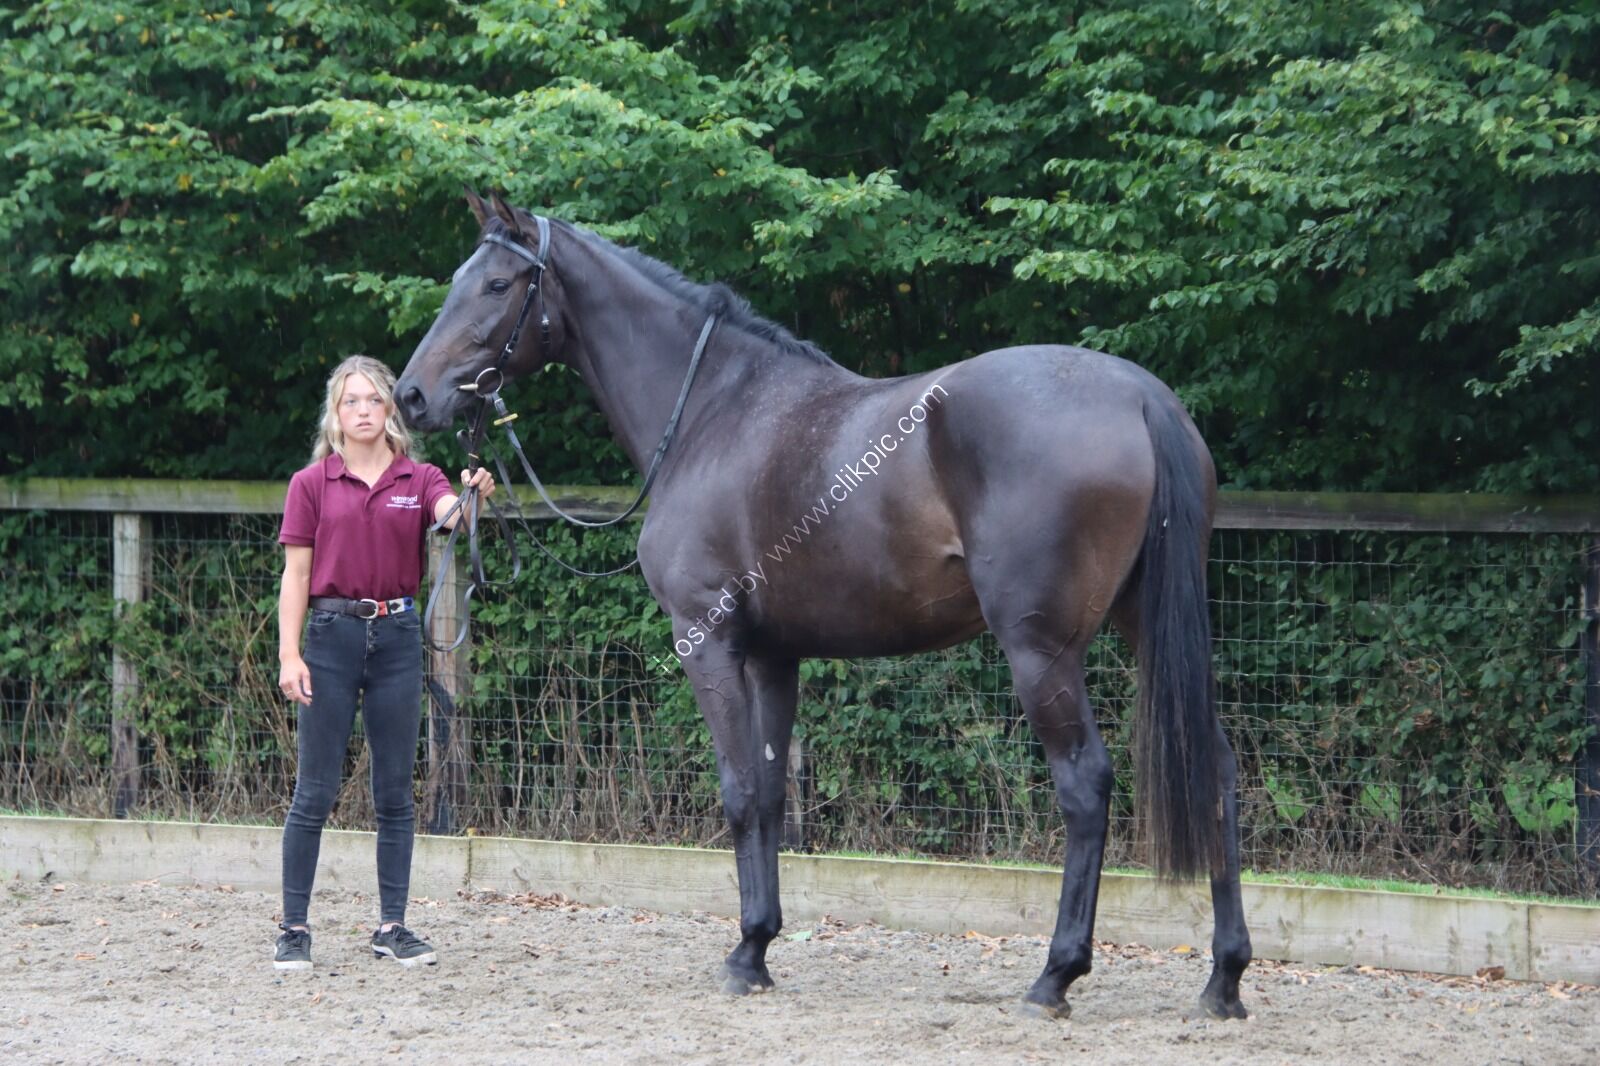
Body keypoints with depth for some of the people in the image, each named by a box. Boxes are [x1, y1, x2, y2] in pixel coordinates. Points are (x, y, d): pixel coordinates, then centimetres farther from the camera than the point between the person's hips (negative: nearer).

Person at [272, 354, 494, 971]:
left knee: (395, 791, 6)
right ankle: (294, 928, 4)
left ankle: (392, 927, 12)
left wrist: (475, 498, -38)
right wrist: (289, 653, -9)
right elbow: (295, 574, 0)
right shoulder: (312, 484, 3)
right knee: (316, 790, -1)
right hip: (333, 633, -2)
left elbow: (451, 516, -15)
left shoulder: (419, 481, 6)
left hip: (397, 636, 2)